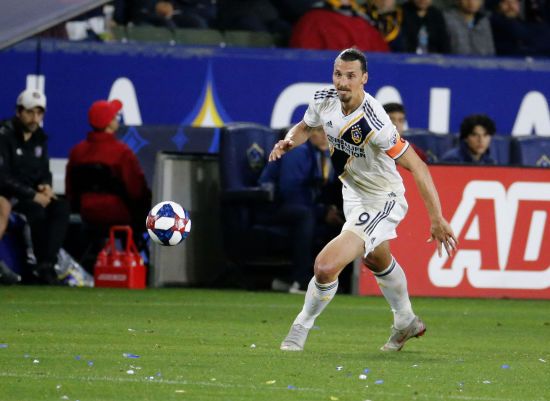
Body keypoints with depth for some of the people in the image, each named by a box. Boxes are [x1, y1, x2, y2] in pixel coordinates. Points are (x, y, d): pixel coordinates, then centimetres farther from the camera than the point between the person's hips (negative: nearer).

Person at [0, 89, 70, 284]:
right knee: (37, 209, -33)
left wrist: (46, 186, -5)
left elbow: (44, 171, 20)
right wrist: (33, 195, -22)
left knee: (61, 207, -18)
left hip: (32, 193, 7)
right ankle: (42, 264, -25)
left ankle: (47, 265, -25)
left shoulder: (39, 138, 11)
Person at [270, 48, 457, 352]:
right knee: (379, 262, 31)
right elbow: (305, 127, 9)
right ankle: (406, 322, 57)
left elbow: (417, 167, -30)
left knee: (326, 267, -20)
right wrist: (289, 142, -14)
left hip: (382, 204, -9)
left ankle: (302, 326, 8)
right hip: (353, 194, 9)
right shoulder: (324, 100, -15)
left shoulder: (374, 124, -36)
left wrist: (436, 219, -31)